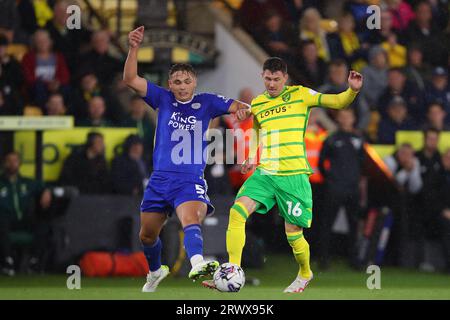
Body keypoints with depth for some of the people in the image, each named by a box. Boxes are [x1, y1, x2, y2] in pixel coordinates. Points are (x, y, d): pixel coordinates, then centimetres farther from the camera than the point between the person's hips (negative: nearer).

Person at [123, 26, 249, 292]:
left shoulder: (206, 102, 5)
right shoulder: (163, 99, 6)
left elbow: (238, 107, 0)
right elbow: (131, 79, -2)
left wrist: (243, 108, -26)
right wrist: (134, 48, -15)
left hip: (191, 180, -3)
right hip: (160, 179, 3)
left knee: (191, 220, -31)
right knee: (147, 234, 14)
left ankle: (197, 264, -55)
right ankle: (156, 271, 43)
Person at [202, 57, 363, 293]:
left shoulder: (299, 95, 0)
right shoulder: (257, 103, 13)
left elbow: (338, 102, -4)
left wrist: (353, 90, -23)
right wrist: (252, 158, 16)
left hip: (293, 176, -4)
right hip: (265, 174, 4)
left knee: (293, 234, 0)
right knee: (237, 212, -18)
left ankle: (305, 274, 31)